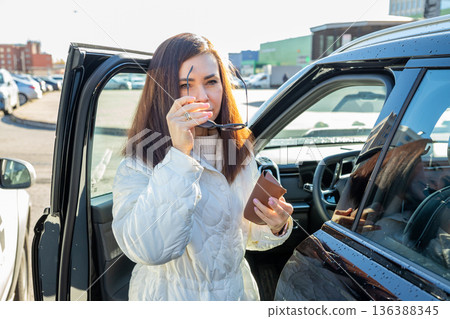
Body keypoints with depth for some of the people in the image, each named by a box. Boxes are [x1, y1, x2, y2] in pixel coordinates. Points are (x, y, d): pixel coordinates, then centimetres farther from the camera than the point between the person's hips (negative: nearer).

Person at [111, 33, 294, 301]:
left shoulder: (240, 148, -6)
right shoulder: (138, 165, -21)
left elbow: (245, 235, 4)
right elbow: (148, 250, -36)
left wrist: (276, 227, -17)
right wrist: (179, 153, -37)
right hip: (171, 297, -4)